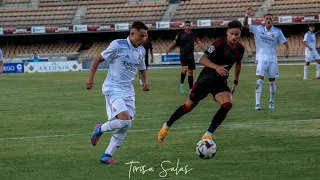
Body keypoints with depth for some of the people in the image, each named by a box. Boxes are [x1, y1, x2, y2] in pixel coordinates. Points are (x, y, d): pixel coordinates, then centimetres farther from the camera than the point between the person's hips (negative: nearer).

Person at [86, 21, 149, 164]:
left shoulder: (141, 51, 10)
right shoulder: (117, 45, -10)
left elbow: (142, 69, 27)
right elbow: (98, 60, -3)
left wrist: (145, 82, 7)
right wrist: (90, 79, -11)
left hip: (128, 91, 7)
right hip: (113, 89, -7)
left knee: (125, 126, 1)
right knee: (124, 120, -24)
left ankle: (107, 156, 11)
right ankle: (100, 129, 4)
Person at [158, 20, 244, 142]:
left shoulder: (240, 49, 1)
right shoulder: (219, 44, -17)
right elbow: (202, 59, -23)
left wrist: (236, 82, 20)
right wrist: (216, 67, -38)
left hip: (221, 82, 4)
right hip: (206, 79, -4)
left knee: (227, 104, -23)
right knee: (189, 106, 4)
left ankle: (208, 135, -13)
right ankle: (166, 126, 27)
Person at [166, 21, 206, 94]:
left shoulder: (193, 34, 8)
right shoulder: (180, 34, -2)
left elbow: (199, 43, 5)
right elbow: (174, 42, -3)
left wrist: (205, 50, -5)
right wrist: (169, 48, -18)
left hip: (191, 56, 4)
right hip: (183, 55, -4)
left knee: (190, 72, 7)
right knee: (185, 69, -23)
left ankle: (191, 88, 14)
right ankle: (181, 84, -3)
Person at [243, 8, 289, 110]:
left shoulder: (277, 31, 1)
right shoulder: (258, 29, 1)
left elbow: (285, 42, 9)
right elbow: (245, 25, -4)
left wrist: (287, 50, -10)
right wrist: (247, 15, -20)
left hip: (272, 59, 1)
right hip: (261, 58, -1)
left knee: (272, 81, 7)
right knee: (260, 80, -13)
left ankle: (271, 102, 24)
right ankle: (257, 103, -18)